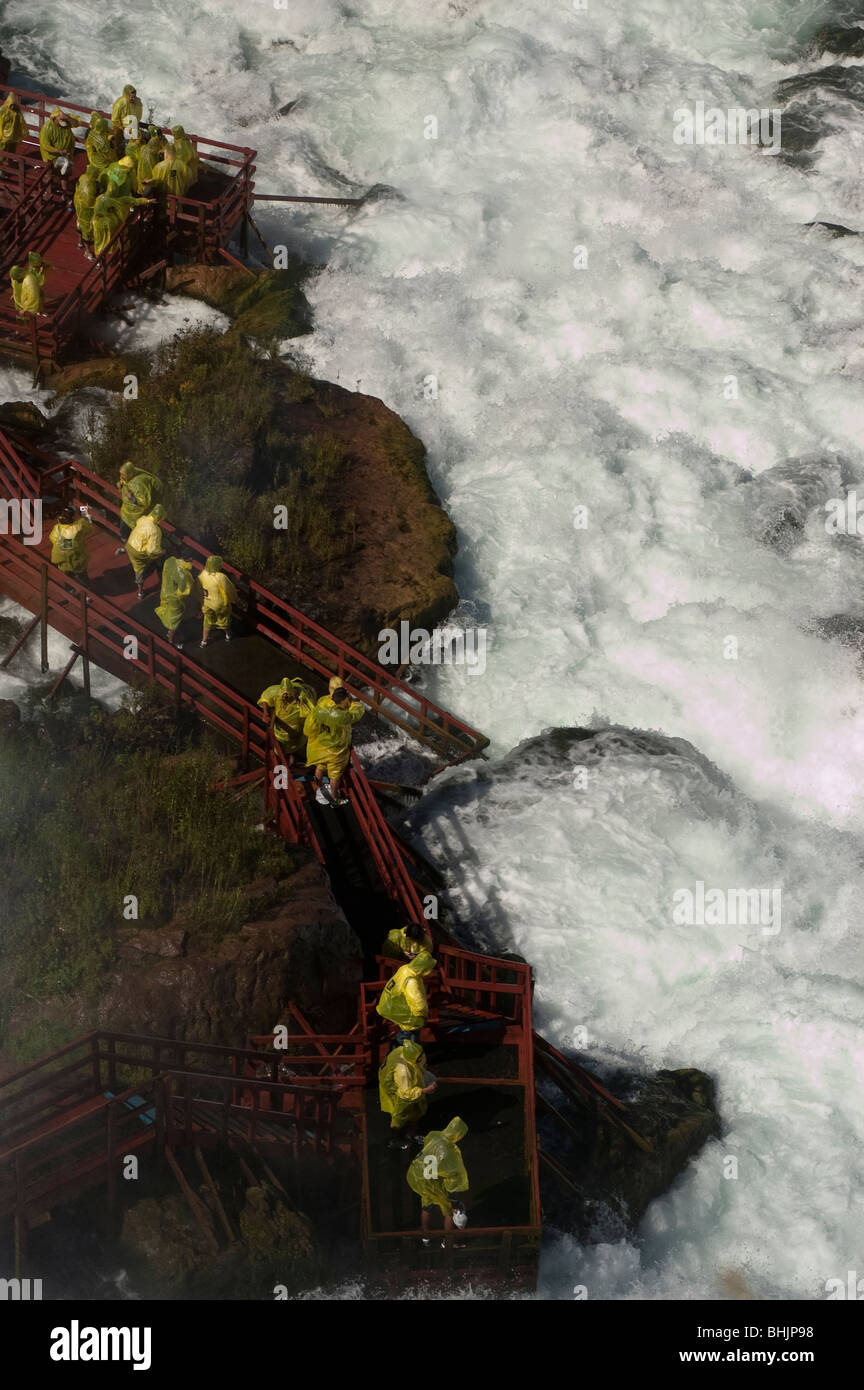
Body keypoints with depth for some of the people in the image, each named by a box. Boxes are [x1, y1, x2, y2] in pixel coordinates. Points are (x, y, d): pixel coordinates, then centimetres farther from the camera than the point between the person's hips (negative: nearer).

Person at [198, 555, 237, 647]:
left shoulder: (203, 575, -19)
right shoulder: (221, 577, -34)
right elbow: (230, 590, -21)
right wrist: (233, 600, 0)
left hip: (207, 604, 3)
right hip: (221, 604, -3)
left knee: (207, 622, 25)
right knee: (225, 620, 25)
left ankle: (204, 641, 37)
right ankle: (228, 636, 49)